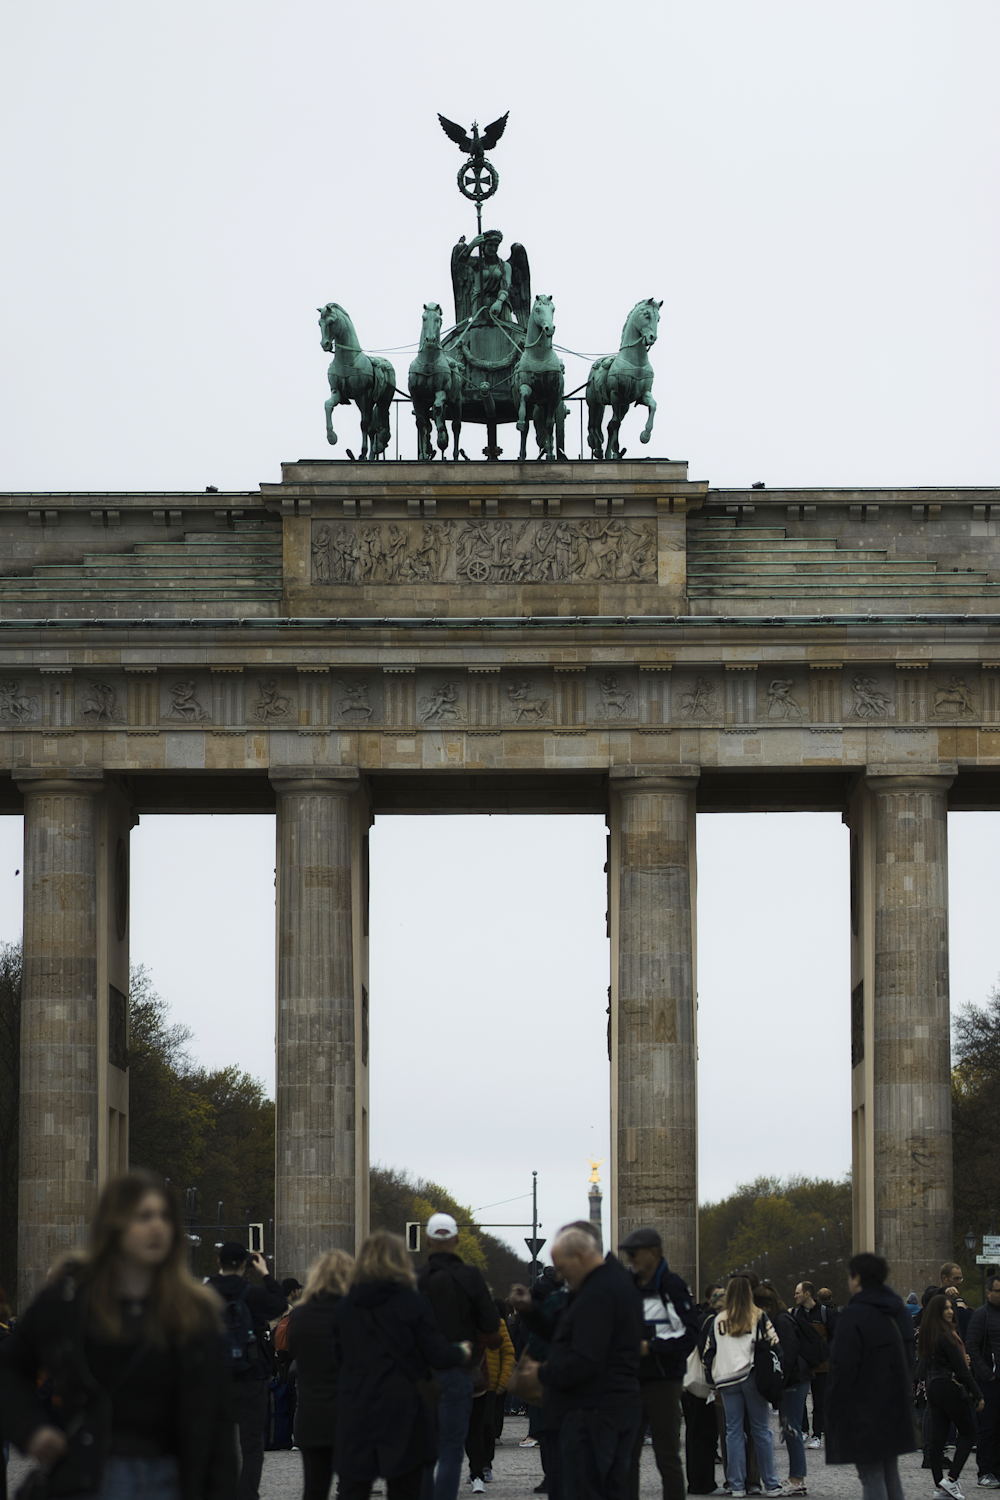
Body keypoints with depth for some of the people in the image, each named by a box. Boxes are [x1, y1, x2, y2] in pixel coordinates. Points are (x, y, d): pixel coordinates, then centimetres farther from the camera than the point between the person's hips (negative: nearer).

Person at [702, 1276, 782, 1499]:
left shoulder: (718, 1320, 8)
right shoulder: (759, 1317, 2)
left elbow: (708, 1351, 10)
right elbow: (774, 1344, -2)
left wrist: (711, 1378, 18)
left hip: (726, 1380, 2)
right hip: (753, 1377, -2)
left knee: (733, 1431, 4)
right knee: (761, 1430, 3)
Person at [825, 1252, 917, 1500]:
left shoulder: (853, 1315, -16)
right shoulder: (899, 1311, 11)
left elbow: (843, 1367, -18)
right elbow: (910, 1358, 18)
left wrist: (832, 1408, -8)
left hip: (864, 1413, -8)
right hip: (895, 1407, 8)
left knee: (871, 1477, -7)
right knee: (890, 1474, 15)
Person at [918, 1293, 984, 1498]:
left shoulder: (926, 1335, 10)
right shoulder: (946, 1335, -16)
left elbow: (921, 1367, 15)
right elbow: (961, 1368, -15)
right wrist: (977, 1394, -11)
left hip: (932, 1388, 8)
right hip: (949, 1387, -8)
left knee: (937, 1438, 6)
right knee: (968, 1433, 2)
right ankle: (952, 1479, -8)